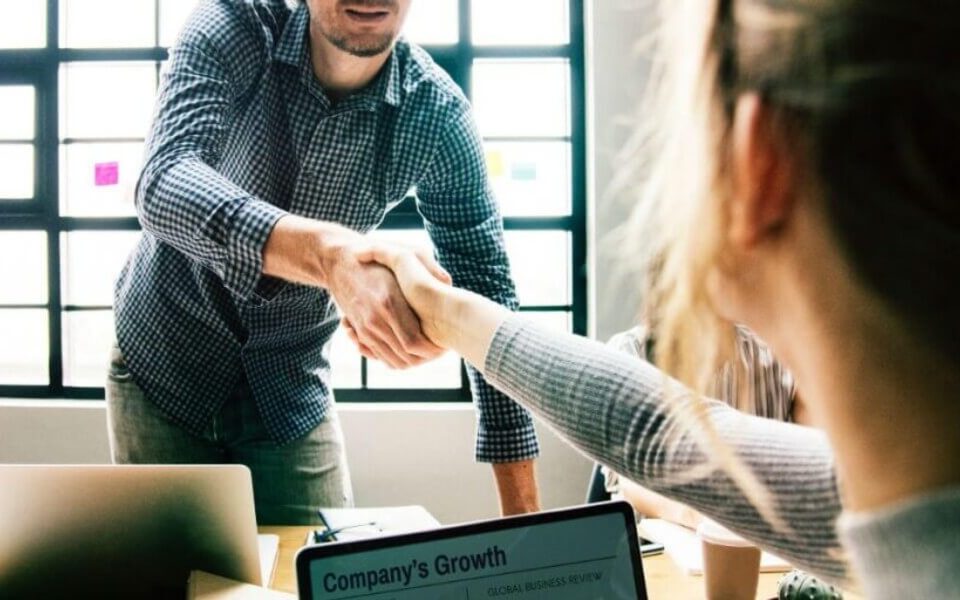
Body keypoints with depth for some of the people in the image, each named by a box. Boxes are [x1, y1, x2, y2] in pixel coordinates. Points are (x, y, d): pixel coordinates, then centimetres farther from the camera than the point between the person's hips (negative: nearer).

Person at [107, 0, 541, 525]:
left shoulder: (437, 116, -17)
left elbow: (488, 294, -13)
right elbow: (164, 186, -37)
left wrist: (524, 518, -17)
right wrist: (331, 253, -57)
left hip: (291, 393, 1)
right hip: (164, 366, -1)